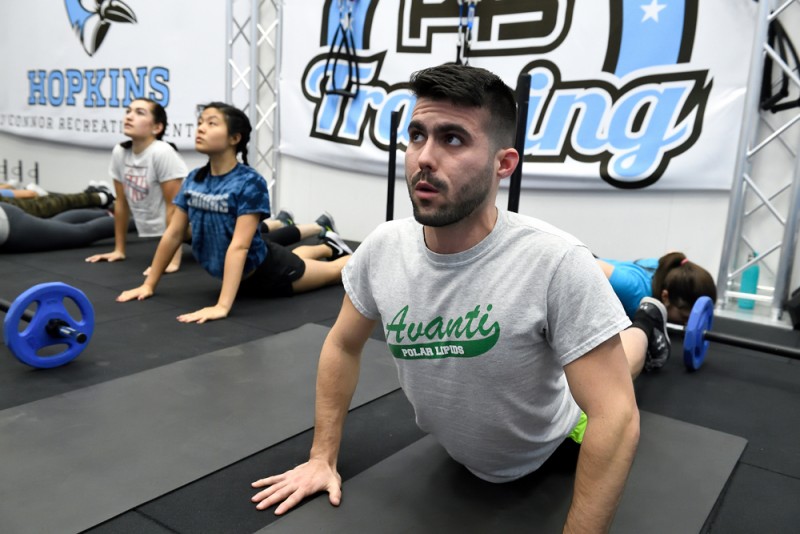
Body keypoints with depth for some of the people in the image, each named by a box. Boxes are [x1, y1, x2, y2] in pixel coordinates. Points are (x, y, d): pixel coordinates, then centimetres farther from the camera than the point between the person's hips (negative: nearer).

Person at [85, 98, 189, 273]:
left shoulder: (163, 153, -21)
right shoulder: (119, 152, -2)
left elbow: (174, 206, -21)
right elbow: (122, 202, 7)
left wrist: (173, 260, -23)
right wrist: (119, 250, 10)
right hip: (149, 234, 6)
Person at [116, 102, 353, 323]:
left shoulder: (250, 183, -31)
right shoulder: (193, 180, -13)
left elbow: (239, 246, -38)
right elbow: (173, 234, -7)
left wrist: (222, 306, -44)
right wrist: (149, 285, -4)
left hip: (265, 270, -6)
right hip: (235, 273, 7)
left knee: (334, 270, 16)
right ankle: (327, 247, 63)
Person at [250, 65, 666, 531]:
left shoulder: (557, 263, -41)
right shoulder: (383, 248, -25)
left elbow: (615, 418, -36)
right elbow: (343, 346, -8)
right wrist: (323, 459, -8)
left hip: (551, 452, -3)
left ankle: (645, 329, 53)